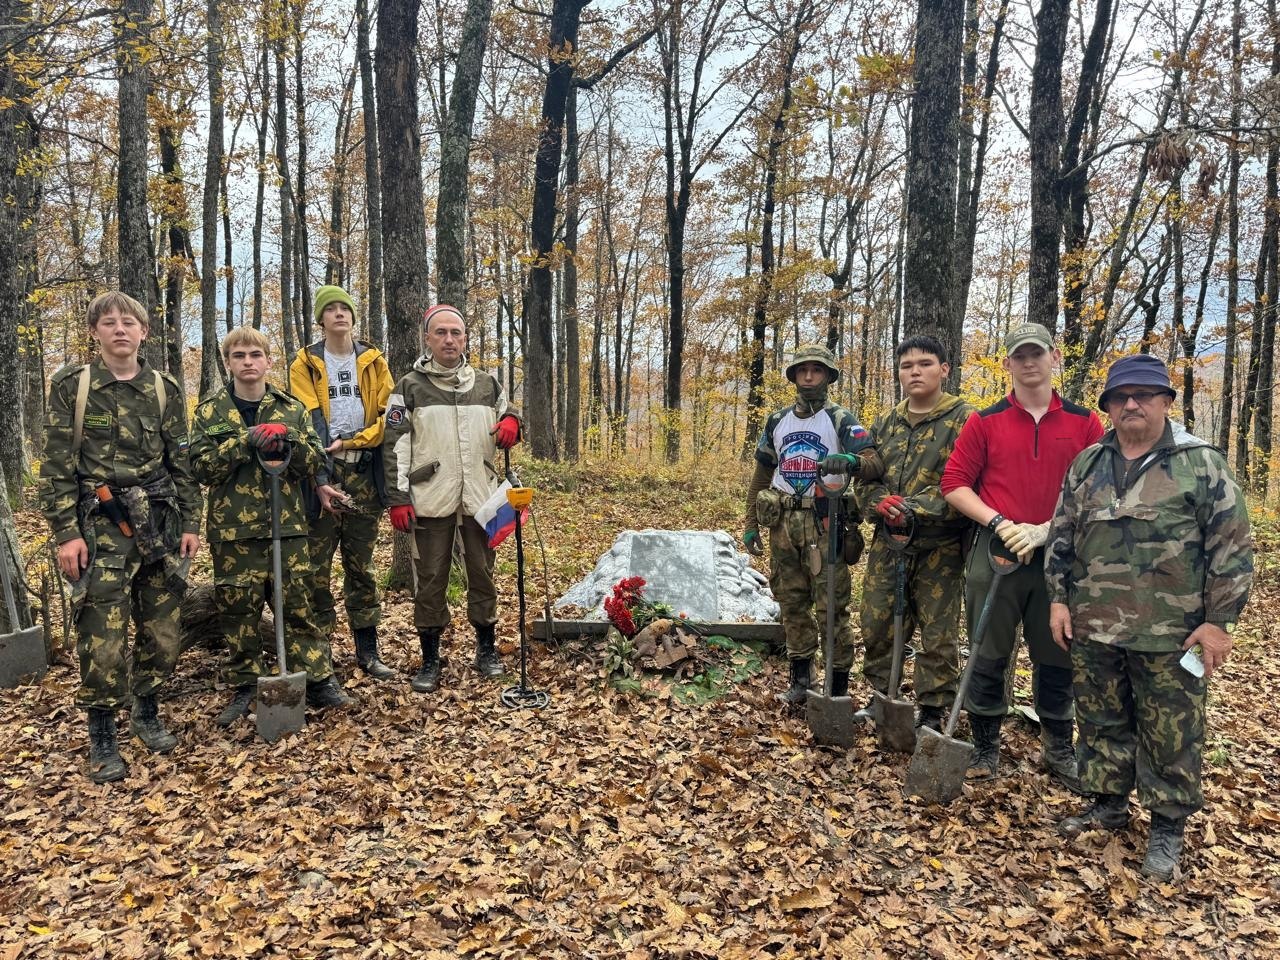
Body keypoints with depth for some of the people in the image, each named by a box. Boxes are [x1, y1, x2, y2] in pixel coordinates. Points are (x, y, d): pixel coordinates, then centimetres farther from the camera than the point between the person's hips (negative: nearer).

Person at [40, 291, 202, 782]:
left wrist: (190, 524, 5)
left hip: (158, 523, 3)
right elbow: (56, 466, -2)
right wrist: (66, 533, -9)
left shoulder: (164, 389, 7)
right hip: (100, 527, -3)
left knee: (162, 630, 8)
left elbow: (181, 462, 10)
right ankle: (101, 738, 13)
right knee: (103, 637, -3)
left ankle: (146, 713, 29)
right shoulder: (71, 385, 0)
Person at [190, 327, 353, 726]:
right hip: (233, 528, -1)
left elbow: (313, 462, 4)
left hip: (287, 524, 1)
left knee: (299, 605, 5)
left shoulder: (291, 408, 7)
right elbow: (202, 466, -5)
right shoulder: (211, 411, 4)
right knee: (238, 610, 6)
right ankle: (244, 687, 20)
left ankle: (319, 681, 13)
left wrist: (286, 441, -15)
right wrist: (245, 441, -17)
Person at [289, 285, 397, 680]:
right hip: (323, 473, -2)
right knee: (316, 567, -2)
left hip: (364, 474, 2)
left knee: (361, 565, 9)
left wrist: (349, 441, -12)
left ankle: (368, 651, 16)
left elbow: (388, 416, 3)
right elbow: (306, 426, -6)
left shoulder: (373, 362, 10)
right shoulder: (306, 364, 4)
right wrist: (319, 480, -17)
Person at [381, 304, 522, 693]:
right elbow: (395, 446, -1)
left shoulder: (487, 384, 11)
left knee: (483, 574, 11)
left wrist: (511, 423, -3)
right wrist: (398, 498, -8)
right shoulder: (409, 387, 3)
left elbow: (509, 416, 23)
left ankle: (486, 650, 26)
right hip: (431, 500, -2)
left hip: (480, 497, 3)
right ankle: (430, 661, 14)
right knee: (430, 580, 3)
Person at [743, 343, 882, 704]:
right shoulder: (777, 421, 12)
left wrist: (851, 460, -39)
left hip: (824, 524, -5)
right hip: (783, 524, 5)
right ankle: (800, 680, 25)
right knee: (792, 604, 11)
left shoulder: (841, 421, -3)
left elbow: (875, 464, -16)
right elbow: (761, 475, 17)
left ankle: (838, 687, 8)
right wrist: (751, 524, 13)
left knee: (831, 607, -3)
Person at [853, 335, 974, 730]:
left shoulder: (964, 420, -5)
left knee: (937, 634, 3)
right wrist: (880, 503, -8)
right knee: (877, 625, 12)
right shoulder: (885, 424, 13)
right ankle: (882, 696, 30)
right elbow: (864, 479, 13)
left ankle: (932, 712, 18)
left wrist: (913, 507, -21)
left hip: (939, 547, -5)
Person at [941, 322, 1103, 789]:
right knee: (988, 656, 7)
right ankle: (985, 747, 22)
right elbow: (954, 484, -1)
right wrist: (999, 523, -14)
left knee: (1057, 658, 12)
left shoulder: (1084, 422, 4)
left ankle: (1059, 751, 30)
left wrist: (1045, 530, -12)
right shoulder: (984, 422, 2)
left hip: (1060, 557, 1)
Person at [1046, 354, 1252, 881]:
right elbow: (1060, 537, 13)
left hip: (1170, 635, -4)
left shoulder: (1202, 464, -5)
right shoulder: (1086, 465, 8)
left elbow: (1232, 549, -5)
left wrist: (1219, 621, -9)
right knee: (1102, 721, 16)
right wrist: (1058, 600, 6)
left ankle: (1168, 824, 24)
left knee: (1170, 734, 7)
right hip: (1092, 628, 4)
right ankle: (1109, 803, 34)